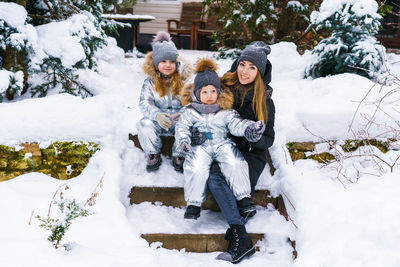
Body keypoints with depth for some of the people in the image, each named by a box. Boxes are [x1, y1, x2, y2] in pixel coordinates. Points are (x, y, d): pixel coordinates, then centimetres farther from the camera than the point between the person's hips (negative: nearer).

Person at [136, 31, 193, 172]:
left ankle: (179, 156, -10)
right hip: (158, 121, 1)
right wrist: (157, 115, -29)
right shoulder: (150, 81, 4)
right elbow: (144, 103, -6)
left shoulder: (184, 78, 3)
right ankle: (153, 155, -5)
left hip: (180, 119, -1)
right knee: (144, 125, -31)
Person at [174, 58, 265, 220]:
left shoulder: (225, 112, 10)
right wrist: (183, 141, -18)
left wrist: (248, 128, -22)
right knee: (196, 167, -26)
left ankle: (243, 197, -22)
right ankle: (194, 203, -19)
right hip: (200, 147, -1)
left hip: (222, 144, 1)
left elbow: (236, 123, -1)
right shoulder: (190, 112, 8)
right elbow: (182, 127, 2)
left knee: (234, 163, -25)